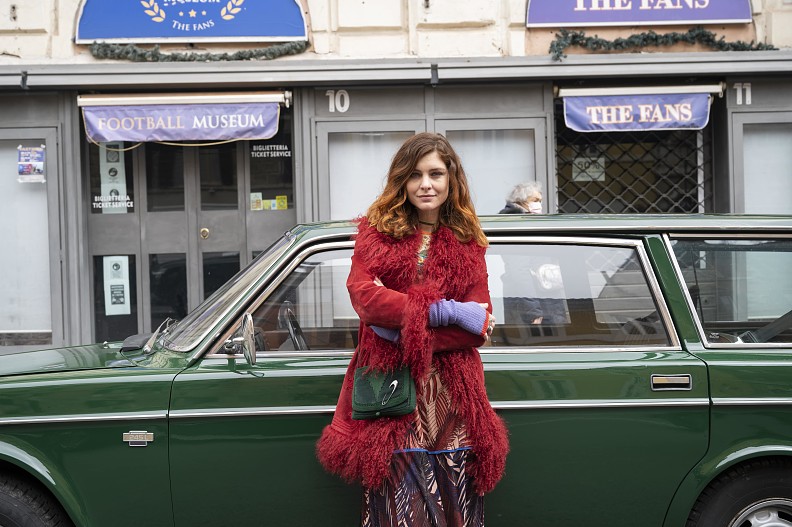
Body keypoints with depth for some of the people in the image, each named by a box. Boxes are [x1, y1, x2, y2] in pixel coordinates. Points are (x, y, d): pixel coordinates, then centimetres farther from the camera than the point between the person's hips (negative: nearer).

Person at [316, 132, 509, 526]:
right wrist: (441, 311, -12)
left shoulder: (467, 242, 11)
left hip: (451, 392, 2)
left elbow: (479, 325, 2)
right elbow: (362, 294, -8)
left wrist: (407, 328, -11)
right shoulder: (376, 230, 8)